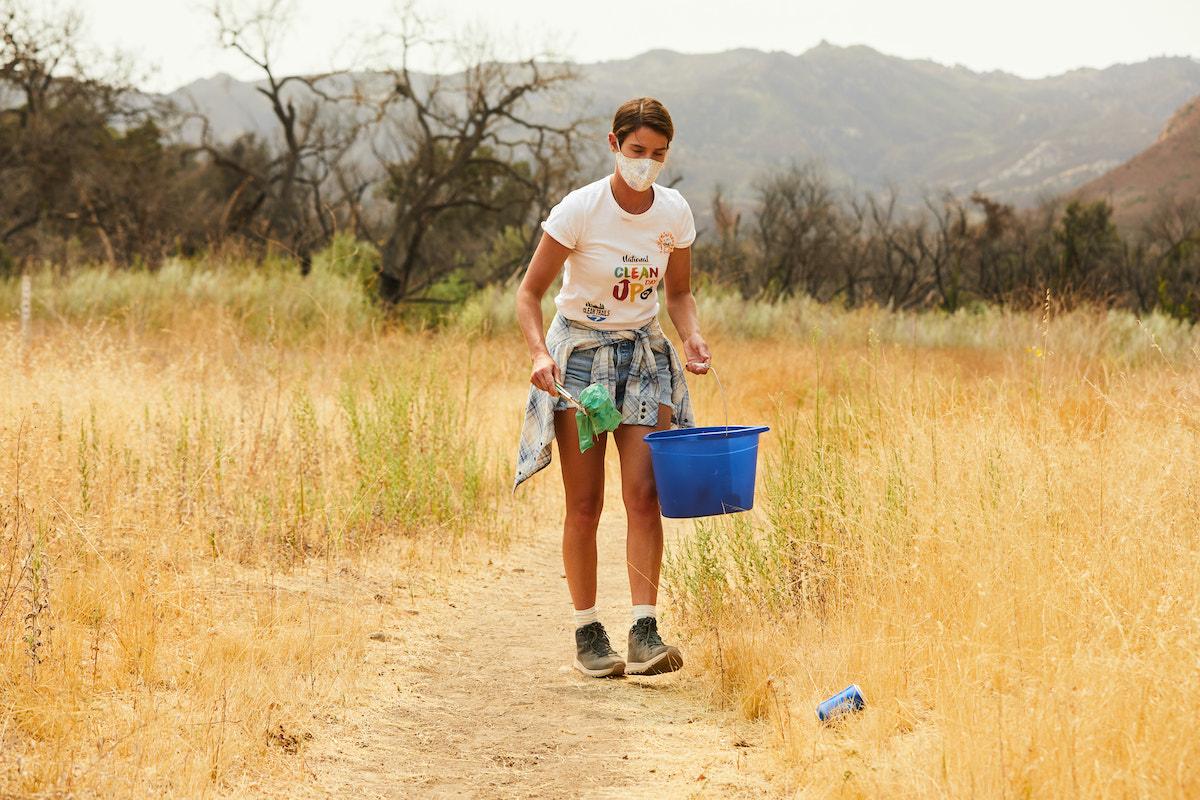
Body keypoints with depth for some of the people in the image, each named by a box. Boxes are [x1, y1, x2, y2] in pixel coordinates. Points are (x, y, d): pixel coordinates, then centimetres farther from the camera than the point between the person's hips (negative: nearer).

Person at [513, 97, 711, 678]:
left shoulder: (675, 213, -3)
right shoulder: (580, 210, -15)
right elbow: (530, 291, -11)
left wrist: (692, 337, -9)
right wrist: (539, 352, -27)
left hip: (644, 354, 3)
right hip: (580, 352, -3)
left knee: (643, 495, -11)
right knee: (585, 504, -1)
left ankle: (644, 632, -13)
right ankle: (586, 632, 9)